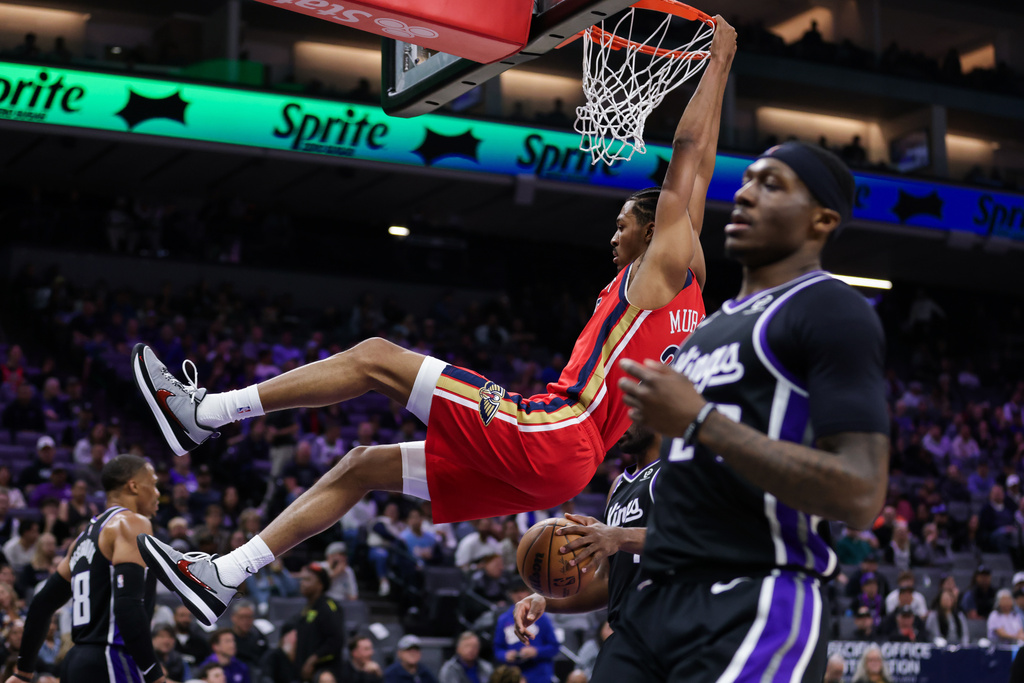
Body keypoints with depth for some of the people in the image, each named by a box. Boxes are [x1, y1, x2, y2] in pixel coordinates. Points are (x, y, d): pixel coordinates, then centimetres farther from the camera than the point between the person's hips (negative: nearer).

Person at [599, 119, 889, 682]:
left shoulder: (833, 312, -6)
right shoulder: (714, 324, 22)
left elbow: (860, 498, -18)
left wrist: (698, 420, -18)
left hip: (756, 609, -8)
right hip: (657, 599, 8)